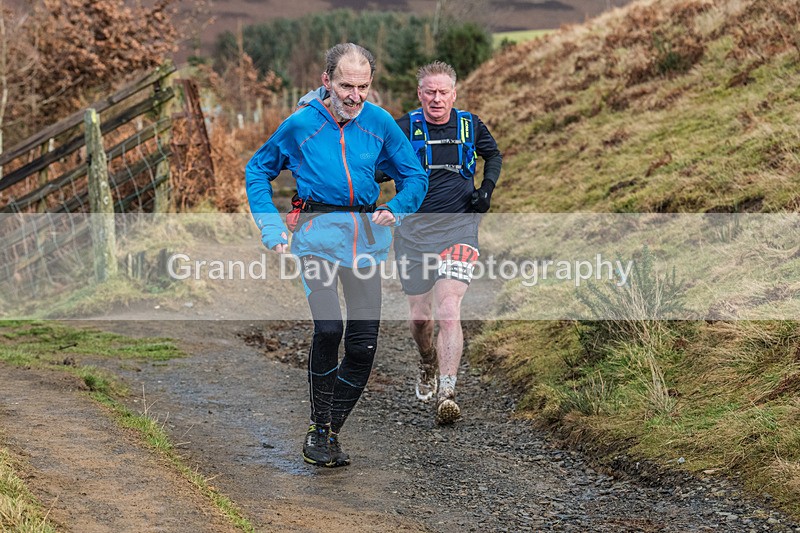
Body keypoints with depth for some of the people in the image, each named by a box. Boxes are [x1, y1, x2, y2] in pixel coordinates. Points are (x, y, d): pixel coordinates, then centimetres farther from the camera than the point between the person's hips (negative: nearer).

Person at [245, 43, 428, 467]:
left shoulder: (379, 122, 1)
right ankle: (318, 430, -3)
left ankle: (330, 432, 19)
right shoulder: (301, 125, -4)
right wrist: (271, 227, 0)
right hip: (318, 230, -3)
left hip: (365, 235, 3)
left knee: (364, 345, 0)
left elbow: (414, 176, 13)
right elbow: (257, 170, 10)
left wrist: (395, 209, -7)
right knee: (327, 328, -22)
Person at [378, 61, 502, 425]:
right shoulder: (404, 129, -2)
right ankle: (428, 364, 43)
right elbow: (376, 169, 4)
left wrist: (487, 188, 5)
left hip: (458, 227, -1)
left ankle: (446, 394, -20)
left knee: (449, 309, -17)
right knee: (419, 317, 10)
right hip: (414, 229, 1)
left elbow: (493, 155, 22)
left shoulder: (470, 126, 3)